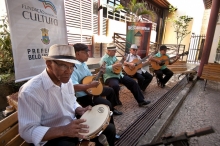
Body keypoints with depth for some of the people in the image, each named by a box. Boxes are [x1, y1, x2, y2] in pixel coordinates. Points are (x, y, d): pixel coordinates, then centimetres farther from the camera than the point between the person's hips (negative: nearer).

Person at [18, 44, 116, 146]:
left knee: (110, 129, 6)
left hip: (73, 125, 7)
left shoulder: (67, 81, -2)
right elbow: (27, 131, -22)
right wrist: (63, 130, -34)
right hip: (51, 137, -6)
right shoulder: (30, 91, -24)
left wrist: (81, 111, -8)